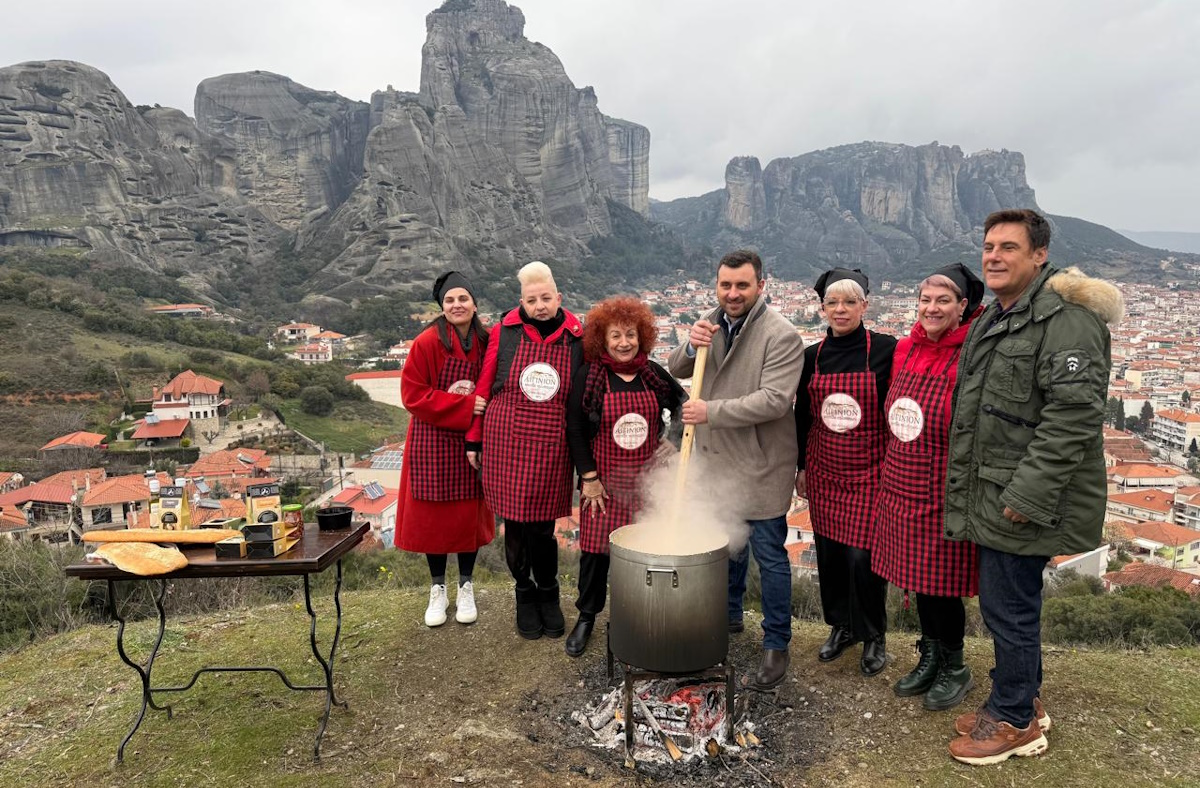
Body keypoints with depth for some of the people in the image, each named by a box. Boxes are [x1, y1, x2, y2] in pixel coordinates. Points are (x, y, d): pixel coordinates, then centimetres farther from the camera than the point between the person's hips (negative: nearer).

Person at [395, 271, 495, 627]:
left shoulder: (486, 342, 0)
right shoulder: (427, 342, -11)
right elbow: (413, 395, -12)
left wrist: (484, 409, -12)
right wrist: (463, 406, -19)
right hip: (432, 441, -2)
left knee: (470, 513, 9)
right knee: (432, 514, 6)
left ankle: (465, 588, 26)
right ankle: (438, 589, 24)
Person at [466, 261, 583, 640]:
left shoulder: (576, 339, 0)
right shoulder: (505, 332, 0)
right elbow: (485, 387, 5)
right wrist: (474, 440, 7)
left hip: (551, 451, 0)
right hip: (505, 444, 0)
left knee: (542, 528, 5)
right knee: (515, 525, 9)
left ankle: (548, 594, 31)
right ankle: (525, 594, 31)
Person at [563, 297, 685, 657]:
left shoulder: (653, 374, 3)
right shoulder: (588, 376, -5)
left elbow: (682, 405, 19)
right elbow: (574, 428, -4)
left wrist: (673, 441, 5)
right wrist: (588, 477, -7)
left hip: (648, 481, 2)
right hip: (605, 482, -2)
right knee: (596, 547, 3)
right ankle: (586, 617, 23)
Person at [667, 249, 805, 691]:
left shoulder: (782, 336, -17)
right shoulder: (710, 324, 5)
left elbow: (774, 400, -25)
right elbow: (675, 371, 8)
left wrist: (710, 411, -25)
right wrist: (691, 346, -13)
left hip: (758, 466, -6)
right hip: (715, 460, 7)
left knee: (769, 556, 4)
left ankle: (776, 645, 19)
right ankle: (730, 617, 43)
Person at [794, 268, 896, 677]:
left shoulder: (886, 349, -7)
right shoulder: (813, 356, 5)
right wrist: (801, 467, 13)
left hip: (869, 470, -4)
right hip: (823, 470, 4)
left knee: (862, 554, -4)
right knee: (828, 548, 11)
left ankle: (874, 636, 20)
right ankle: (841, 625, 32)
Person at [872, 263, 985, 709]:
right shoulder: (905, 349, 5)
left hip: (944, 492, -6)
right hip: (902, 487, 6)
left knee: (942, 582, 5)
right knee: (916, 575, 17)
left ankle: (954, 669, 27)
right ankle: (930, 658, 37)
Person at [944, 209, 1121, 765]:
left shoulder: (1066, 318, -16)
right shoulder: (993, 319, 15)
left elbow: (1075, 415, -24)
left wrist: (1026, 495, -24)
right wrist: (967, 490, 20)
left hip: (1025, 503, -9)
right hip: (992, 497, 9)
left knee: (1009, 607, 1)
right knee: (1010, 603, 19)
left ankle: (1015, 721, 20)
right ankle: (1023, 699, 36)